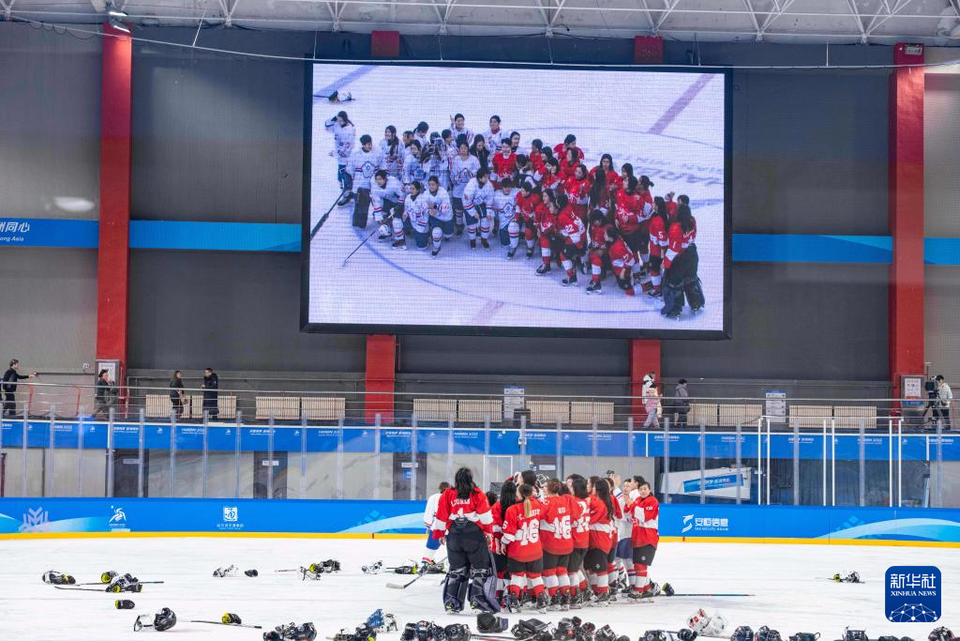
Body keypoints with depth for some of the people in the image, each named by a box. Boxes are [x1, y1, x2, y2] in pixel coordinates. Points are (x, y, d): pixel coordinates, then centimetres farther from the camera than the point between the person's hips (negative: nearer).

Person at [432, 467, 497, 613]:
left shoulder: (447, 494, 9)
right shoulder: (477, 494, 2)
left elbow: (441, 517, 10)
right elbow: (485, 515, -3)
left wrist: (440, 534, 21)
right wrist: (489, 532, 5)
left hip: (454, 535, 3)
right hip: (474, 533, -3)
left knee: (456, 569, 13)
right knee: (480, 568, 4)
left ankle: (451, 602, 10)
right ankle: (477, 599, -6)